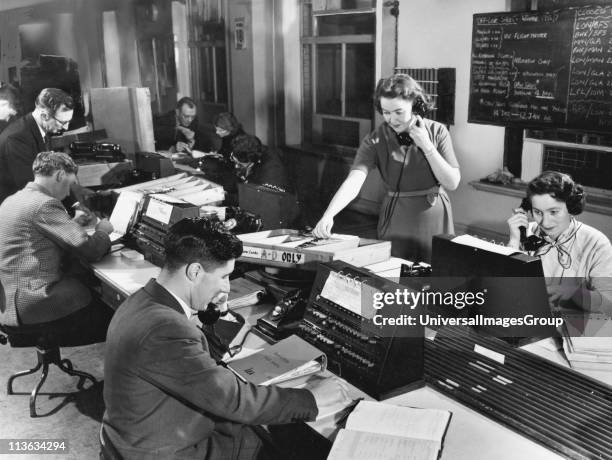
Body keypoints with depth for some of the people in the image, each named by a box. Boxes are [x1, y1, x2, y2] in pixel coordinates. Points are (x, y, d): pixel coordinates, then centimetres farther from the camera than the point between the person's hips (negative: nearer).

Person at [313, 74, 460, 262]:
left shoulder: (437, 132, -7)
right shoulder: (375, 140, -12)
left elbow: (452, 183, -10)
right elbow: (353, 182, -25)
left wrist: (427, 146, -19)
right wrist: (328, 215, -41)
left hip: (435, 220, 1)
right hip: (395, 220, -1)